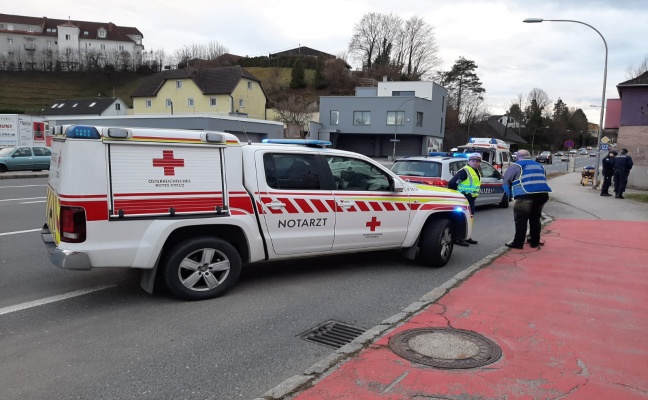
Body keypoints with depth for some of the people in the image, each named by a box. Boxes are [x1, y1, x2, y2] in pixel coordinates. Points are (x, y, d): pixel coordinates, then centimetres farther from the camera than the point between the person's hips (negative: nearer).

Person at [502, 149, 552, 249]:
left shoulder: (516, 166, 10)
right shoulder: (539, 165, 28)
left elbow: (506, 181, 9)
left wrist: (510, 195, 20)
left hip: (525, 195, -6)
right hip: (542, 194, 6)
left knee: (521, 219, 1)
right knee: (535, 218, 18)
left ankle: (518, 243, 3)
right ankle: (535, 241, 23)